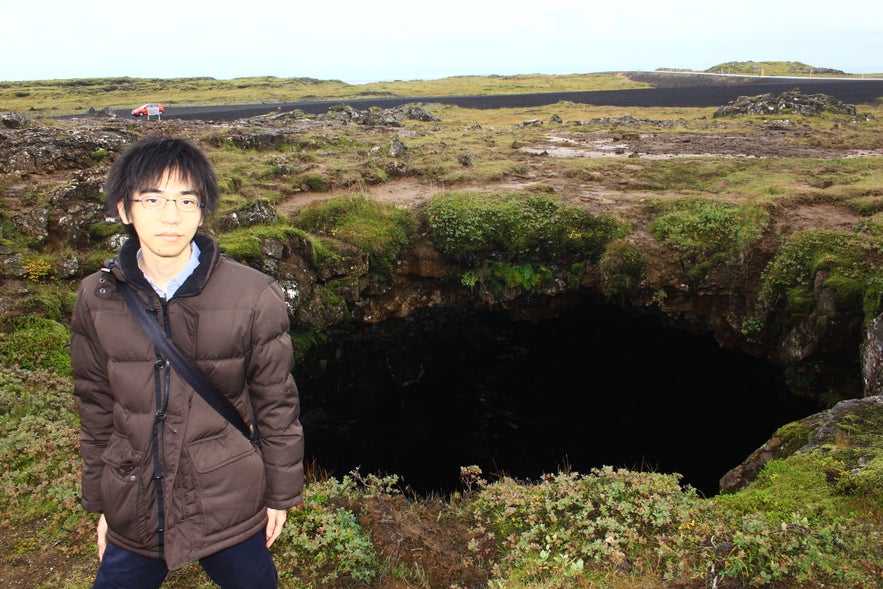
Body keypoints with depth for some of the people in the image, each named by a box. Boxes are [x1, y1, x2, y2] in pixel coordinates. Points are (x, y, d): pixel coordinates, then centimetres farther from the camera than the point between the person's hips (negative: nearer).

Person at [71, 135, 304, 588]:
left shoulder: (253, 296, -15)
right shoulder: (97, 298, -5)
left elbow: (276, 402, -6)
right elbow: (96, 409, 5)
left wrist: (281, 494, 2)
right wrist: (99, 502, 12)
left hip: (230, 510, -2)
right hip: (134, 514, 3)